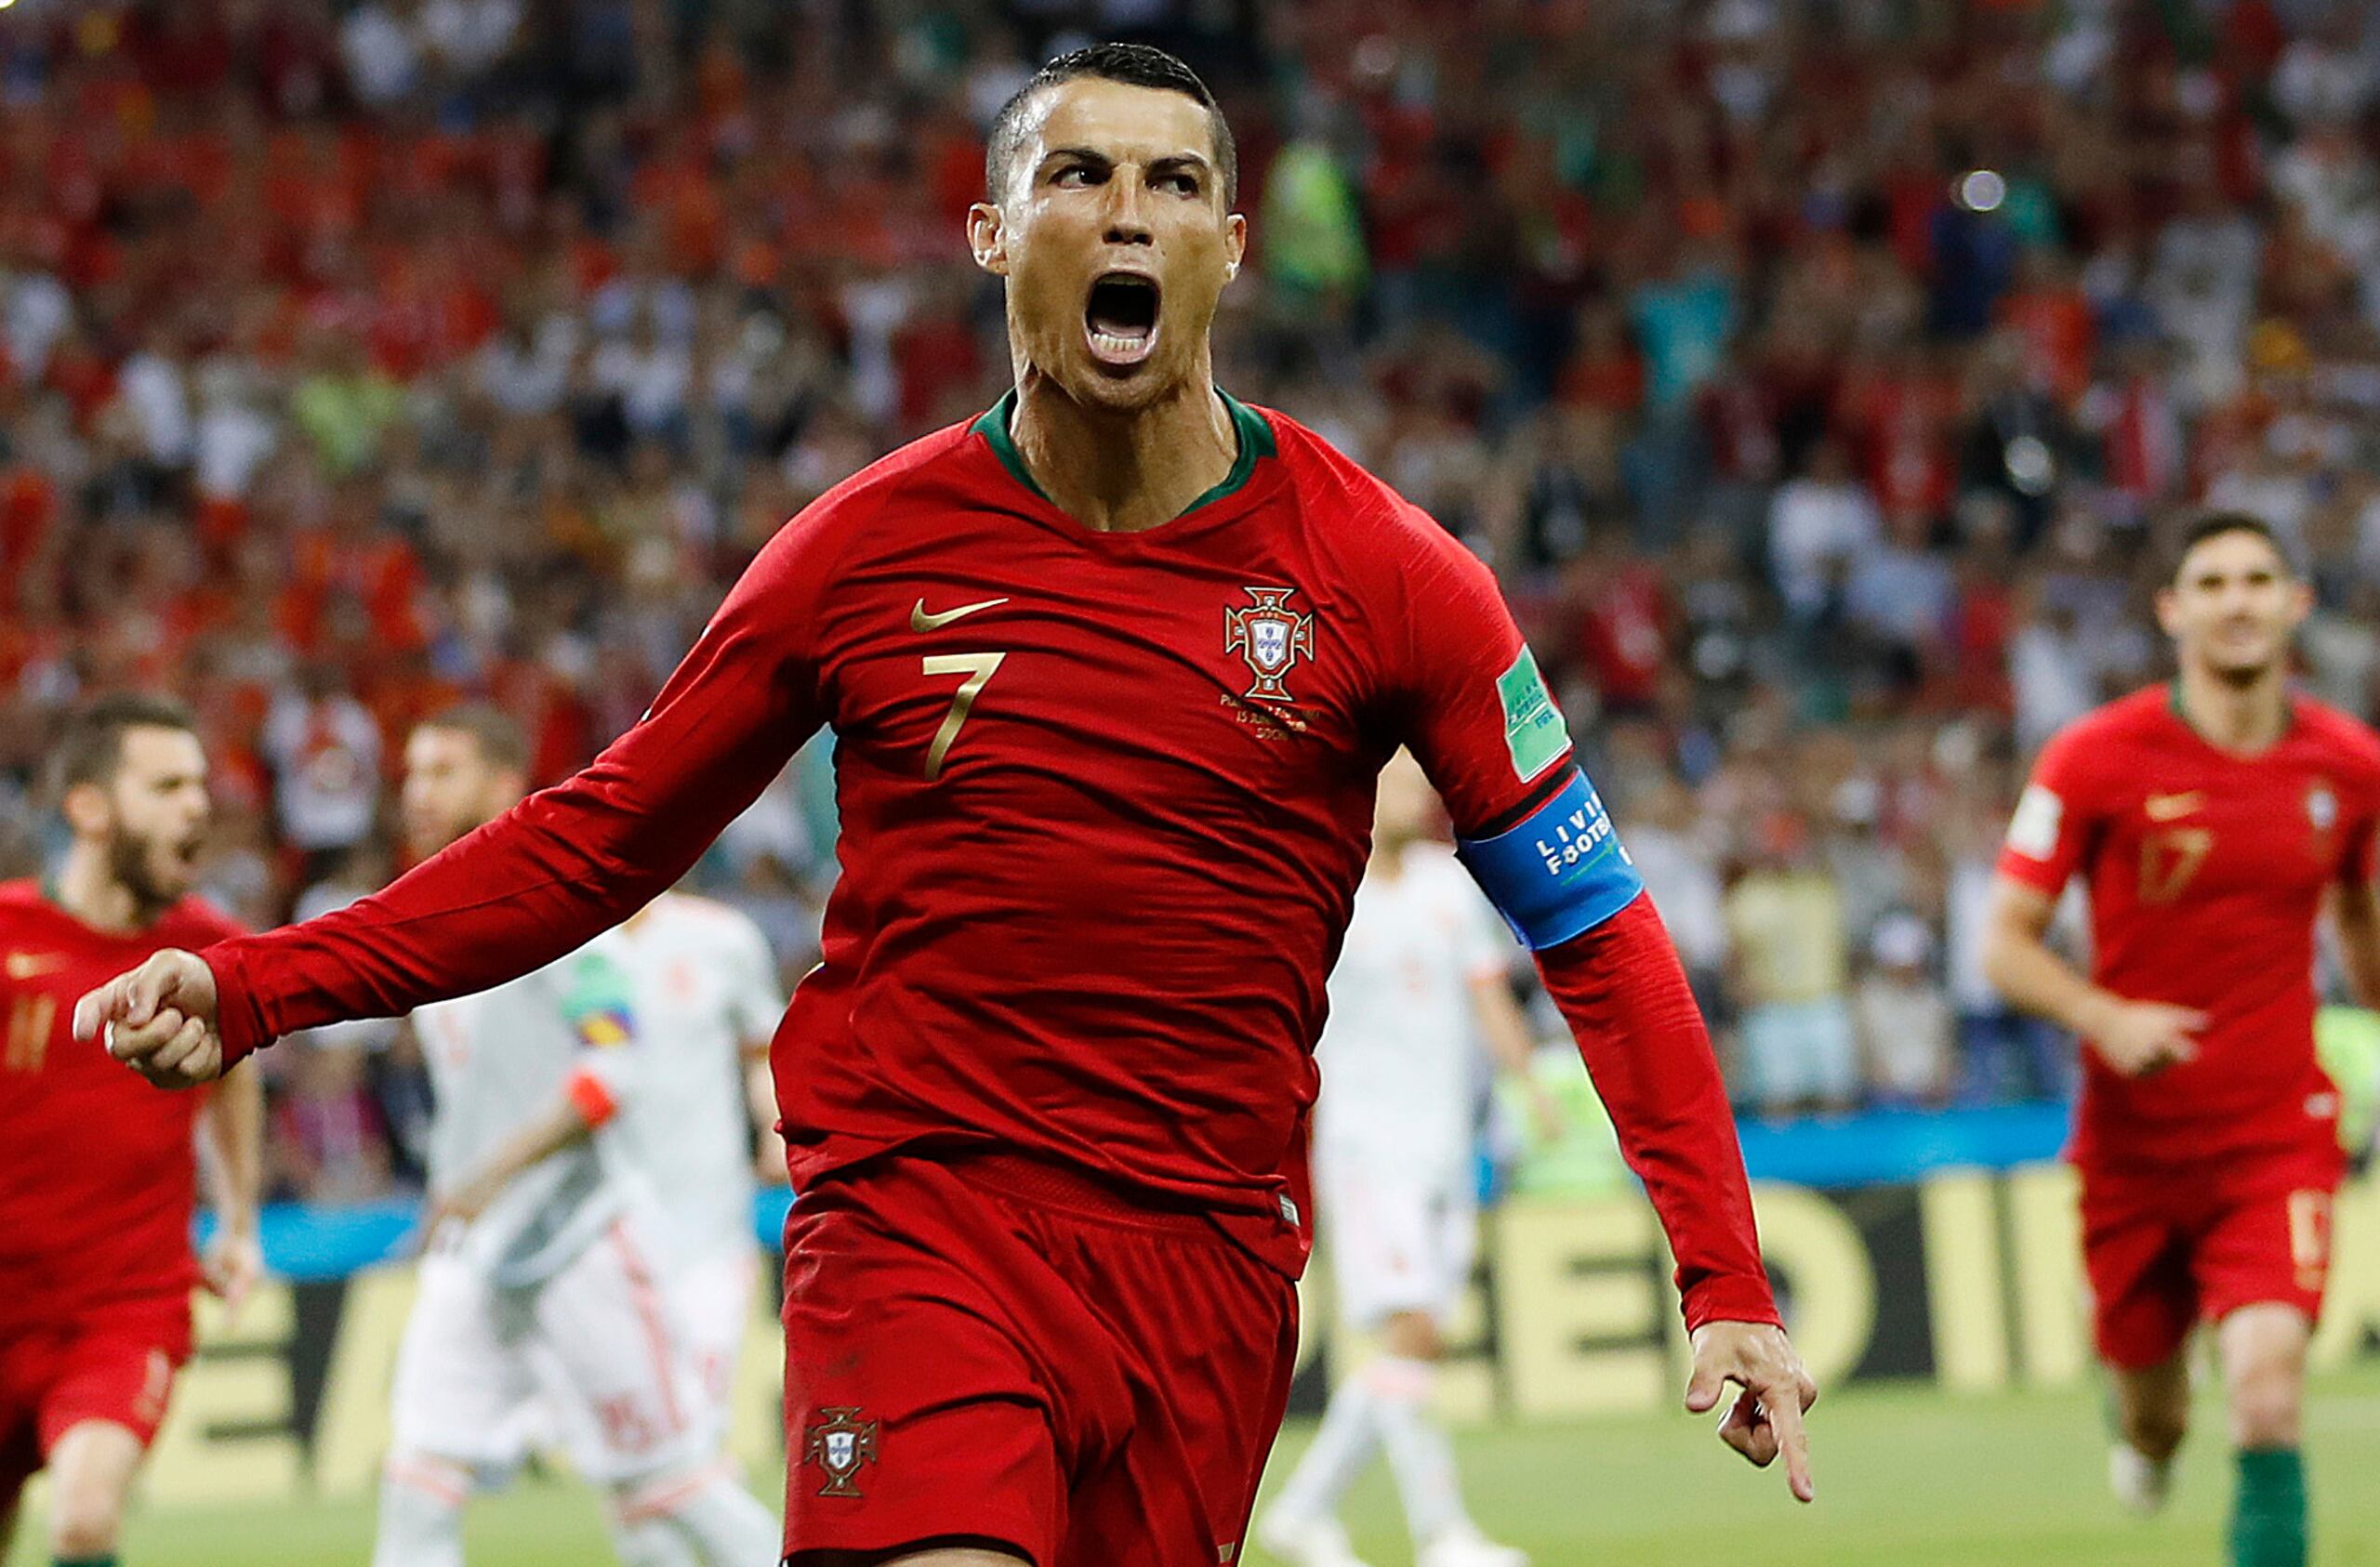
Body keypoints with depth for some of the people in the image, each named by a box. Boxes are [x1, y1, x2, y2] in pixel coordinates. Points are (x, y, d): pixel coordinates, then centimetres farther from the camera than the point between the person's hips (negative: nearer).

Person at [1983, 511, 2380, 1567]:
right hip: (2134, 1147, 0)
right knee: (2146, 1399, 15)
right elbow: (2006, 945, -7)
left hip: (2277, 1134, 0)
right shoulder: (2096, 758, -9)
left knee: (2267, 1390, -22)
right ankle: (2152, 1434, 53)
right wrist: (2105, 1017, -25)